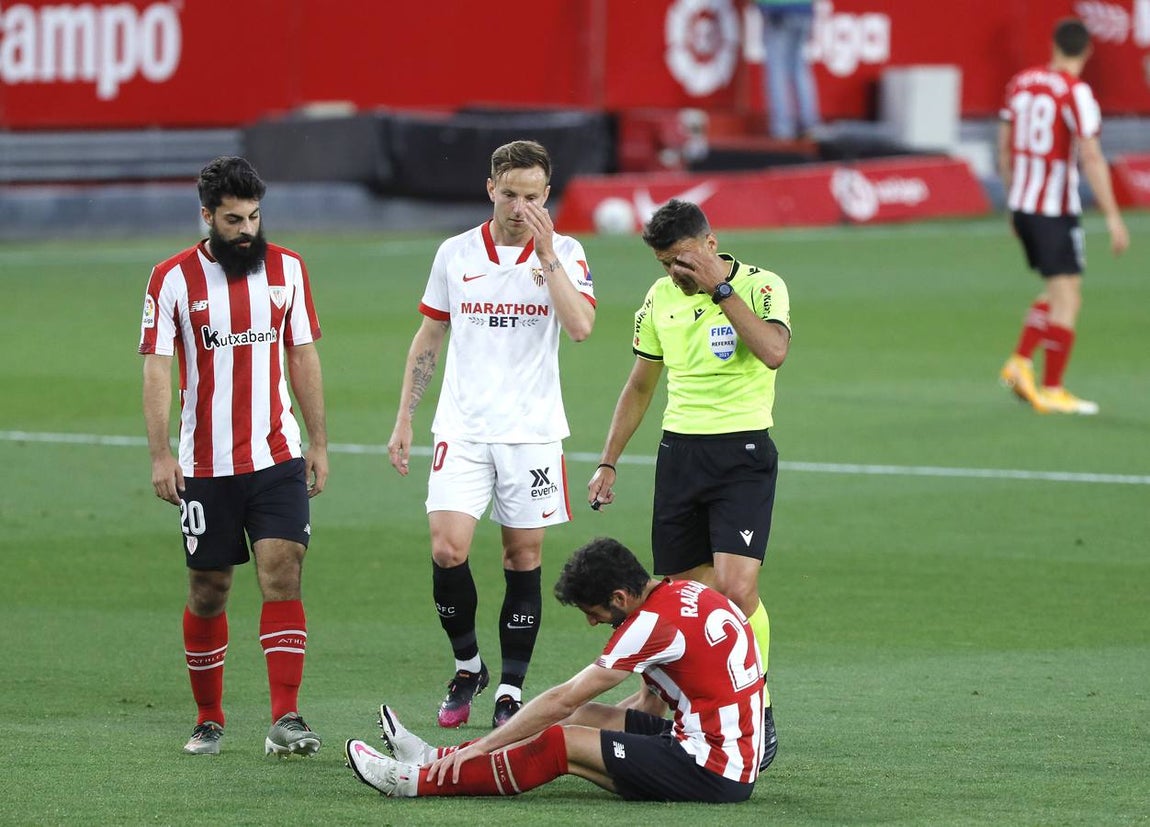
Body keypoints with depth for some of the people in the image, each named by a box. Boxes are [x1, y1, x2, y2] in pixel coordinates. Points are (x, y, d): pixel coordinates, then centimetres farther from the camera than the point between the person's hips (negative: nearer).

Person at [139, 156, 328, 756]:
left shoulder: (286, 268, 5)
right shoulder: (173, 278, -4)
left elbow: (302, 356, 11)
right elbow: (156, 369, -5)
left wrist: (319, 443, 10)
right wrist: (160, 455, -13)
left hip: (277, 458, 1)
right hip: (206, 465, -1)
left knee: (282, 575, -11)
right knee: (208, 592, 5)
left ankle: (285, 721, -14)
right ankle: (209, 719, 20)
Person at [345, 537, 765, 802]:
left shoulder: (655, 622, -18)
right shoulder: (686, 593, 10)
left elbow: (563, 700, -13)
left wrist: (480, 746, -5)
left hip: (713, 770, -10)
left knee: (560, 744, -9)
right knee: (588, 717, 13)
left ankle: (418, 780, -2)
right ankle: (439, 760, 16)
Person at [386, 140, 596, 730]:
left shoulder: (564, 254, -1)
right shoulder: (455, 254, 4)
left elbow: (580, 326, -18)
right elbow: (428, 339, 13)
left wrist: (546, 254, -20)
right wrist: (403, 421, 10)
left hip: (533, 432, -1)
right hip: (462, 431, 1)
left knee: (523, 560, 2)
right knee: (447, 550, -12)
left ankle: (511, 690, 13)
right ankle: (466, 665, 10)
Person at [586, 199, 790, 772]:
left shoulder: (760, 286, -6)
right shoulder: (660, 298, 10)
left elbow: (773, 351, -26)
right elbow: (640, 386, 20)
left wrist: (720, 287, -22)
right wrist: (608, 463, 18)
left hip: (743, 451, -5)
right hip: (679, 450, 5)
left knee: (735, 586, -18)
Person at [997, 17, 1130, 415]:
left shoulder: (1021, 82, 7)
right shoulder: (1076, 93, -13)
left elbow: (1005, 147, 15)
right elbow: (1091, 159, -19)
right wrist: (1113, 217, -17)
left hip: (1022, 204, 7)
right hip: (1056, 210, -7)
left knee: (1058, 292, 20)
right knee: (1066, 298, -1)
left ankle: (1020, 362, 9)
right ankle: (1051, 391, -1)